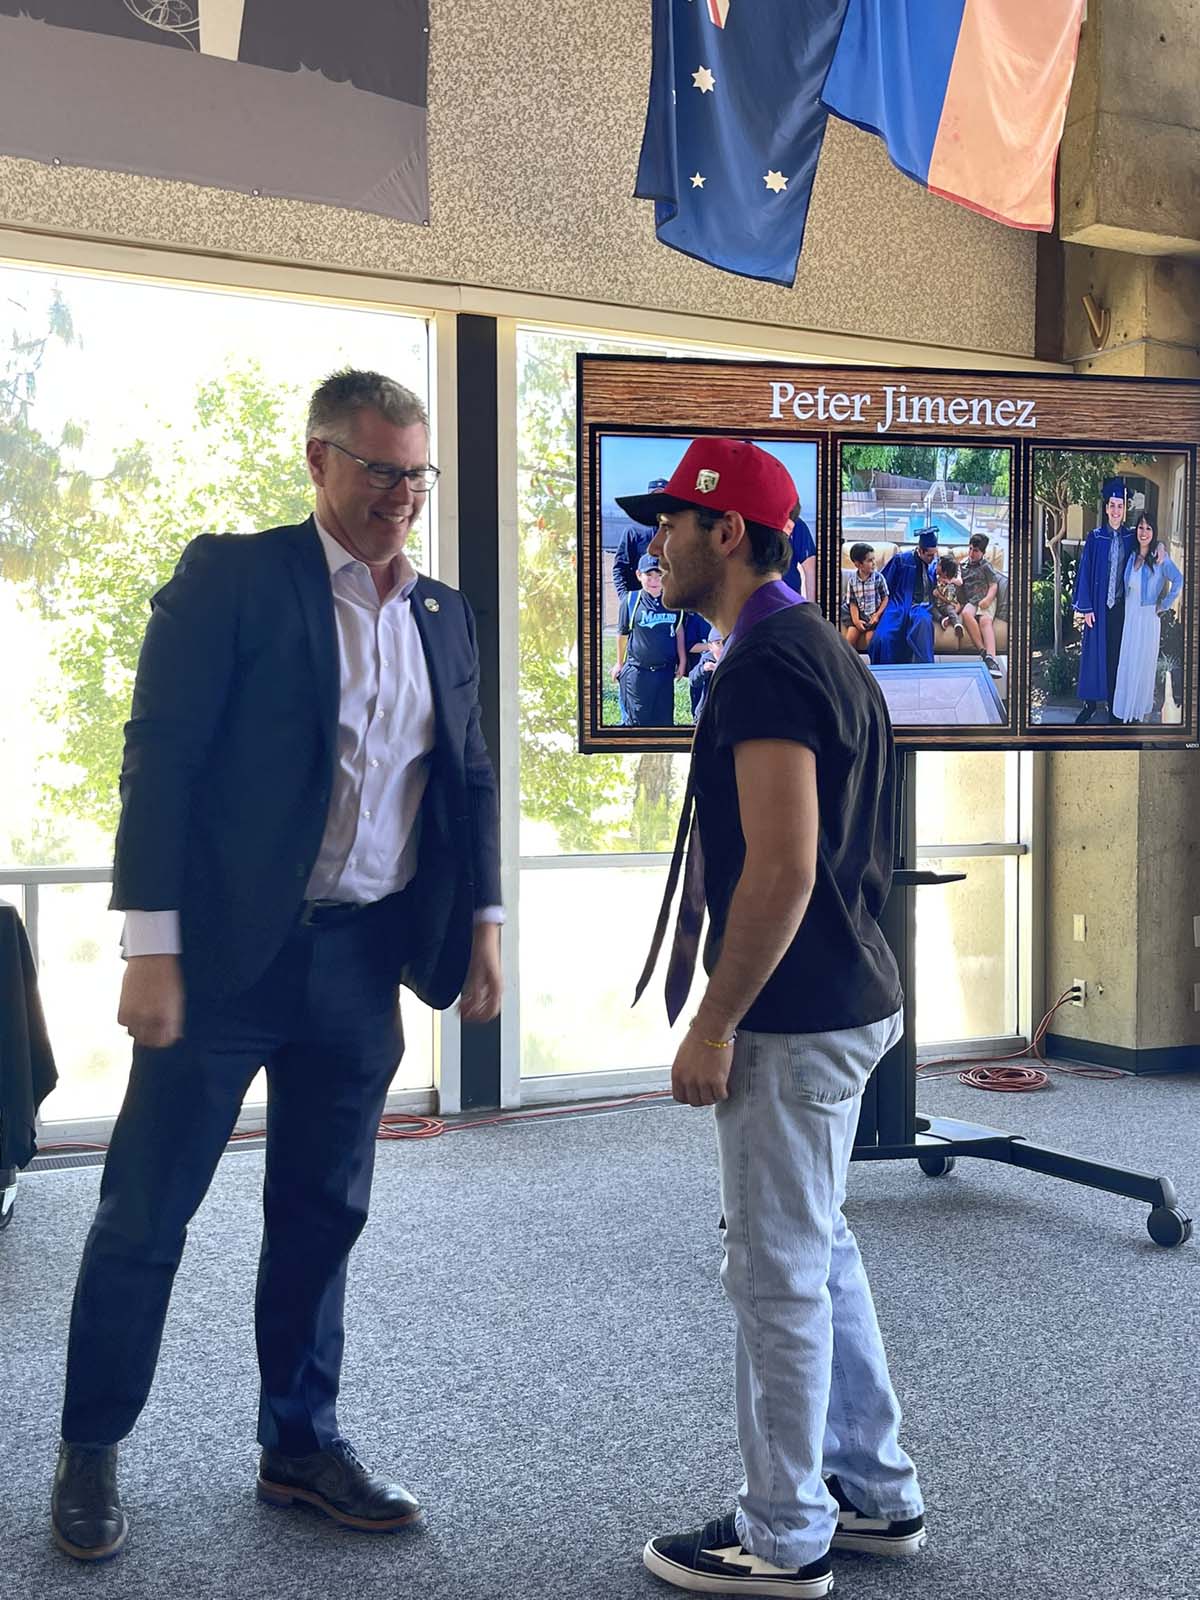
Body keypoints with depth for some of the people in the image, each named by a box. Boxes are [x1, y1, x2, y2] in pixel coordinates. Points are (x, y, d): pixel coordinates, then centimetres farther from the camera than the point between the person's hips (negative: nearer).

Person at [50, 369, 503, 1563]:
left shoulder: (442, 615, 11)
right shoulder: (229, 576, -6)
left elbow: (469, 780, 17)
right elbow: (160, 759, -10)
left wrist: (482, 923, 9)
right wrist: (151, 949, -15)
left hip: (363, 964, 5)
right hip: (229, 951, -5)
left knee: (322, 1212, 14)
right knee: (145, 1213, 5)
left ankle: (301, 1445, 29)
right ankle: (89, 1454, 23)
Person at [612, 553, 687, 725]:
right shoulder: (630, 601, -8)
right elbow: (622, 633, 5)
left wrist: (682, 660, 14)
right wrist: (620, 664, 14)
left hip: (666, 671, 3)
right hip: (637, 671, -3)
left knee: (665, 719, 9)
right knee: (637, 719, 2)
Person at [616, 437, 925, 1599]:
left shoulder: (767, 665, -18)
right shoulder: (816, 647, 15)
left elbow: (782, 865, -25)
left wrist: (714, 1023, -18)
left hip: (792, 1019, -10)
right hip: (844, 1001, 11)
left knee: (778, 1272, 1)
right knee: (817, 1250, 20)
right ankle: (874, 1493, 32)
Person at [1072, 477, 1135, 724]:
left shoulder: (1129, 538, 2)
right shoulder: (1095, 537, -4)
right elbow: (1085, 572, -4)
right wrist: (1085, 607, -8)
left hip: (1121, 606, 2)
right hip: (1098, 604, -2)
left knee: (1115, 655, 8)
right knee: (1093, 653, 3)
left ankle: (1113, 703, 19)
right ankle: (1090, 704, 13)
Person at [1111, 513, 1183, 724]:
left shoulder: (1160, 558, -11)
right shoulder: (1132, 556, 6)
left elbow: (1178, 580, -14)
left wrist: (1165, 605, -10)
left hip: (1148, 618, -5)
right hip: (1130, 617, 5)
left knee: (1145, 662, 5)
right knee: (1127, 662, 8)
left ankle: (1144, 709, 18)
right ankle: (1128, 708, 20)